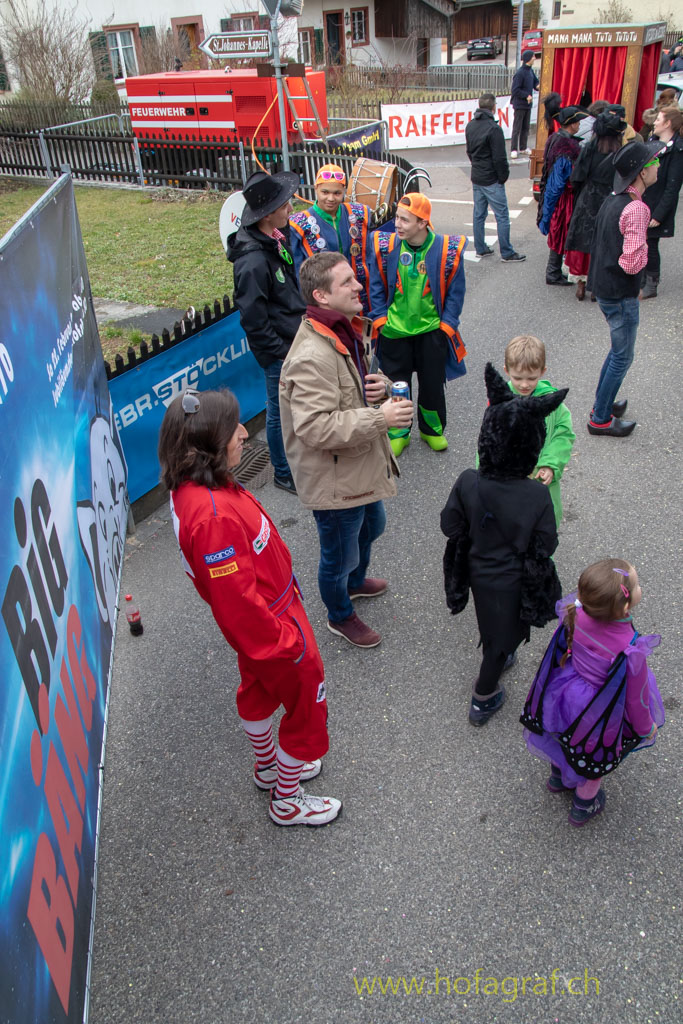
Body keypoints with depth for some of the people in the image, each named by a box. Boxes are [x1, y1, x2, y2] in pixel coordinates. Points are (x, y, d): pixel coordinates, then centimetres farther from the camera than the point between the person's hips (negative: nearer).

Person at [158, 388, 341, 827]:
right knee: (307, 704, 14)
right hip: (270, 623, -9)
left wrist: (283, 584, 18)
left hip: (252, 626, 9)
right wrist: (287, 641, -19)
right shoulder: (214, 516, -40)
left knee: (258, 689, 30)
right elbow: (237, 600, -32)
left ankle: (270, 767, 58)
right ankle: (287, 802, 37)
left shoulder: (191, 487, -9)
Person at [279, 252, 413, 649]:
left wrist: (381, 385, -6)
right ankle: (341, 616, 40)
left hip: (364, 466, 10)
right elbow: (315, 427, -35)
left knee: (371, 527, 33)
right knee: (340, 555, 12)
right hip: (333, 479, -10)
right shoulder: (312, 356, -31)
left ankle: (356, 581, 62)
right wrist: (379, 417, -33)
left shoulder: (347, 330, 3)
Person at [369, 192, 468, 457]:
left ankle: (432, 430, 36)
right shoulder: (386, 246, -9)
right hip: (394, 330, 1)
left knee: (432, 383, 13)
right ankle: (398, 433, 31)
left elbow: (455, 291, -2)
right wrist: (381, 319, -4)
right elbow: (376, 287, 1)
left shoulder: (447, 250, -12)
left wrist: (446, 324, -6)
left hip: (431, 329, -1)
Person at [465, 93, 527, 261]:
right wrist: (503, 177, -5)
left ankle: (480, 248, 21)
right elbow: (499, 158, -18)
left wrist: (477, 166, 18)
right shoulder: (494, 128, -19)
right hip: (491, 181, -8)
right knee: (502, 216, -1)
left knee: (479, 214, 15)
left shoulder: (470, 126, 5)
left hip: (476, 178, 8)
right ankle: (507, 253, 3)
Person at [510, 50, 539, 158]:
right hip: (520, 105, -8)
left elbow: (535, 81, 20)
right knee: (517, 128, -3)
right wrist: (526, 95, -19)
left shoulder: (530, 70, 8)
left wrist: (537, 86, -4)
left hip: (528, 104, 8)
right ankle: (514, 149, 2)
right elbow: (514, 90, -19)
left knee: (525, 128, 13)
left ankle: (523, 148, 22)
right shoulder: (520, 73, -17)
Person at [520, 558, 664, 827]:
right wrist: (646, 728, 0)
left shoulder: (576, 616, -29)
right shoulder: (630, 651, -40)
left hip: (569, 699, 4)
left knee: (569, 741, 36)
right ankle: (583, 807, 57)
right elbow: (636, 697, -21)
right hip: (601, 715, -4)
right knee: (597, 761, 29)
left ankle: (559, 777, 67)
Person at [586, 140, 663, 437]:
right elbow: (632, 263, -28)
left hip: (602, 287, 9)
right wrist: (644, 250, -9)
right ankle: (601, 419, 13)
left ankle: (603, 402, 35)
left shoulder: (612, 201, 6)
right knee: (622, 356, 4)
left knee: (618, 349, 24)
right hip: (620, 295, -9)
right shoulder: (636, 209, -23)